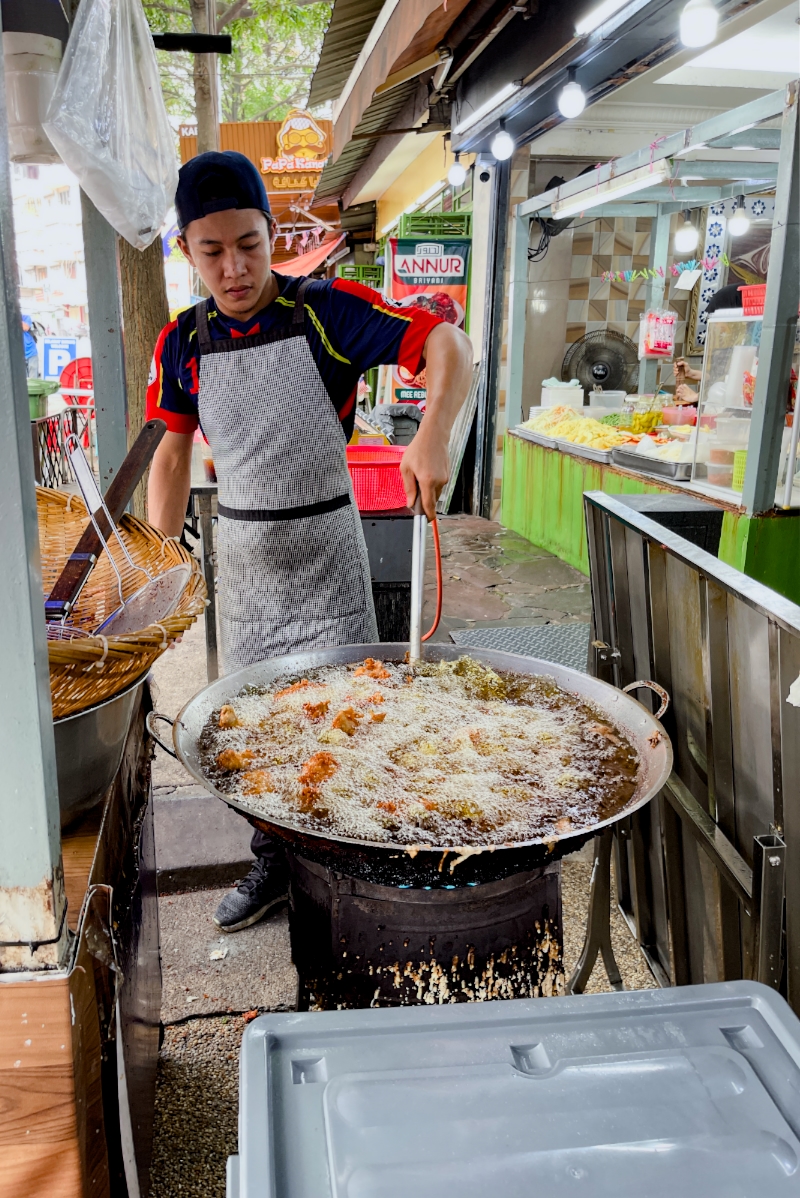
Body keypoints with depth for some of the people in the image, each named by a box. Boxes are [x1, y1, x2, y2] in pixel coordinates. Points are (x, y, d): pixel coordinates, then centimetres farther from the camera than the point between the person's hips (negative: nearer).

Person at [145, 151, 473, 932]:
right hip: (240, 552, 4)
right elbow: (174, 453, 9)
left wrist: (433, 437, -35)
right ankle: (271, 866, 32)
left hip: (324, 547, -3)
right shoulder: (183, 345, -1)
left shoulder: (328, 311, -12)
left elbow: (448, 344, -17)